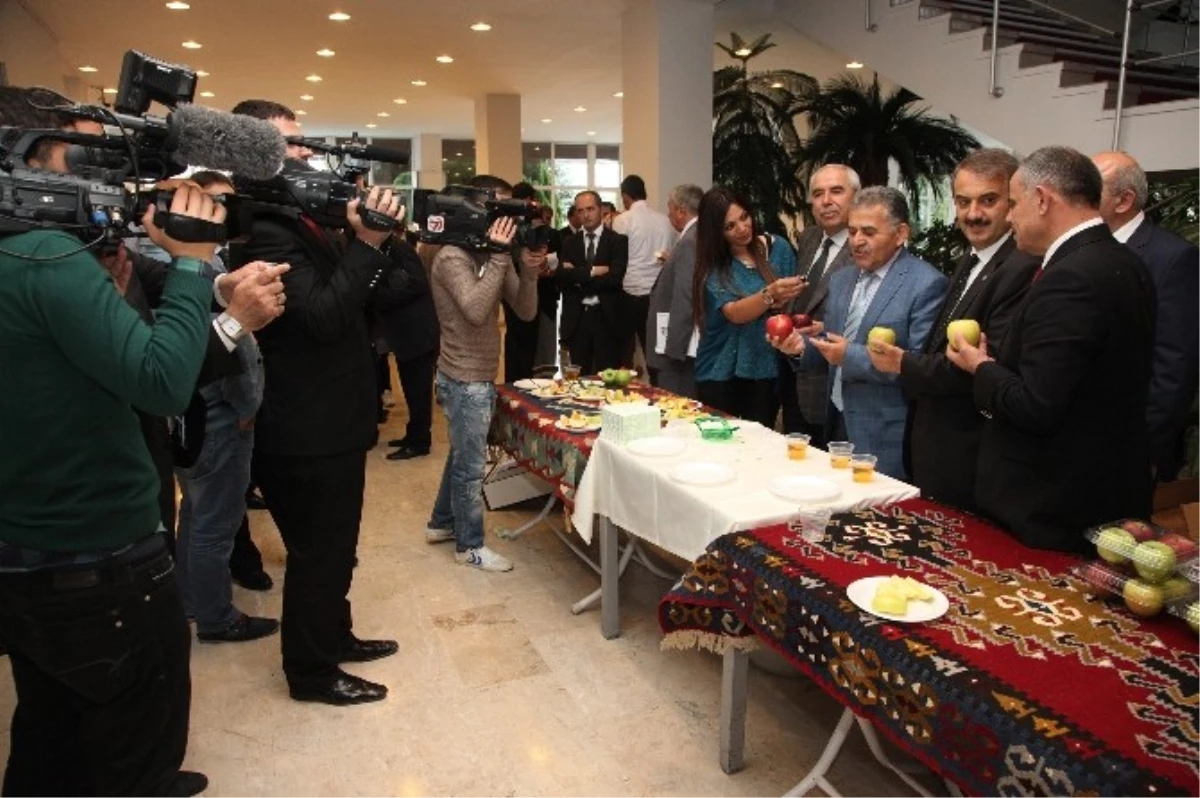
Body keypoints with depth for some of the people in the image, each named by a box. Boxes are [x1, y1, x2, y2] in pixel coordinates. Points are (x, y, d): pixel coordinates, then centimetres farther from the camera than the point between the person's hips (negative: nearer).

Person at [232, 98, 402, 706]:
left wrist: (373, 234, 2)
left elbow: (346, 295, 13)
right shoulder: (265, 228, -19)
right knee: (318, 553, 6)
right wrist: (368, 243, -29)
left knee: (332, 548, 23)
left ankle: (334, 636, 41)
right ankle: (311, 672, 24)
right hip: (309, 430, -10)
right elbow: (326, 315, -28)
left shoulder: (297, 217, 11)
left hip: (329, 421, 10)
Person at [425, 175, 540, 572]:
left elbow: (526, 311, 4)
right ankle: (470, 545, 18)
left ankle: (441, 523, 38)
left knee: (462, 455, 21)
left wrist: (529, 270, -12)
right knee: (471, 465, 2)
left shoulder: (494, 256, 7)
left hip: (482, 376, 9)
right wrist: (499, 257, -27)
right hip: (464, 379, -9)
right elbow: (476, 311, -31)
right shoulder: (452, 257, -16)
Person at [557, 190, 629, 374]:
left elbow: (615, 278, -11)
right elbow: (560, 275, -4)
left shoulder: (617, 240, 1)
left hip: (606, 318, -2)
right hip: (576, 318, 3)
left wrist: (578, 278, -8)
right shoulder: (570, 243, 11)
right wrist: (591, 271, -14)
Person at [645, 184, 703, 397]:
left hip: (681, 350, -10)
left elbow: (684, 299, -22)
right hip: (691, 349, 10)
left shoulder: (690, 241, -16)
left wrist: (674, 351, -21)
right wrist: (671, 262, 15)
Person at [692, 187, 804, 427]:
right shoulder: (712, 267, -6)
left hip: (767, 370, 2)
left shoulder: (777, 248, 0)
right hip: (721, 374, -1)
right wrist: (769, 295, -37)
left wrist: (784, 301, -16)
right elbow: (734, 313, -20)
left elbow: (794, 303, 6)